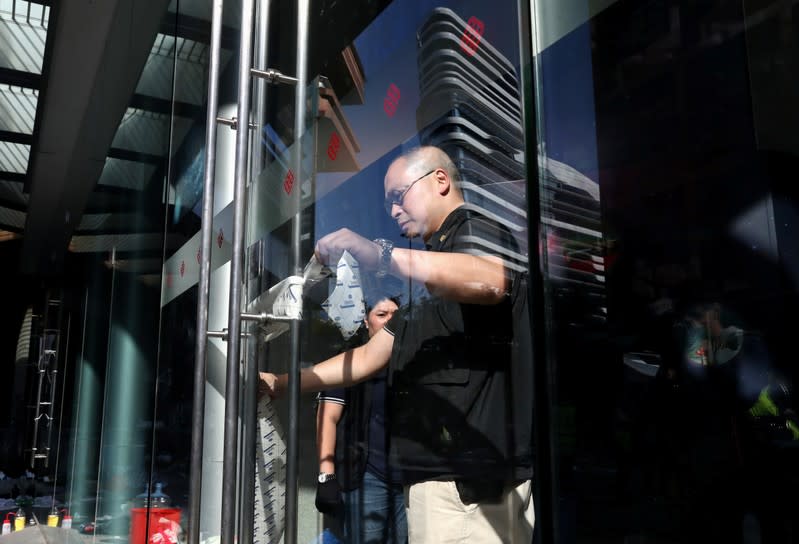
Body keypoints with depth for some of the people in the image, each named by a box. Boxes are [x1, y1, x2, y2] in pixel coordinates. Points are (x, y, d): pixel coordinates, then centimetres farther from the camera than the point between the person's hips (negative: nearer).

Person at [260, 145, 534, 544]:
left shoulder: (476, 231, -3)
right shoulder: (430, 270, 25)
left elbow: (490, 281, -30)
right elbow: (368, 357, 24)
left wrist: (377, 254, -34)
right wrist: (283, 383, 18)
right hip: (437, 473, 9)